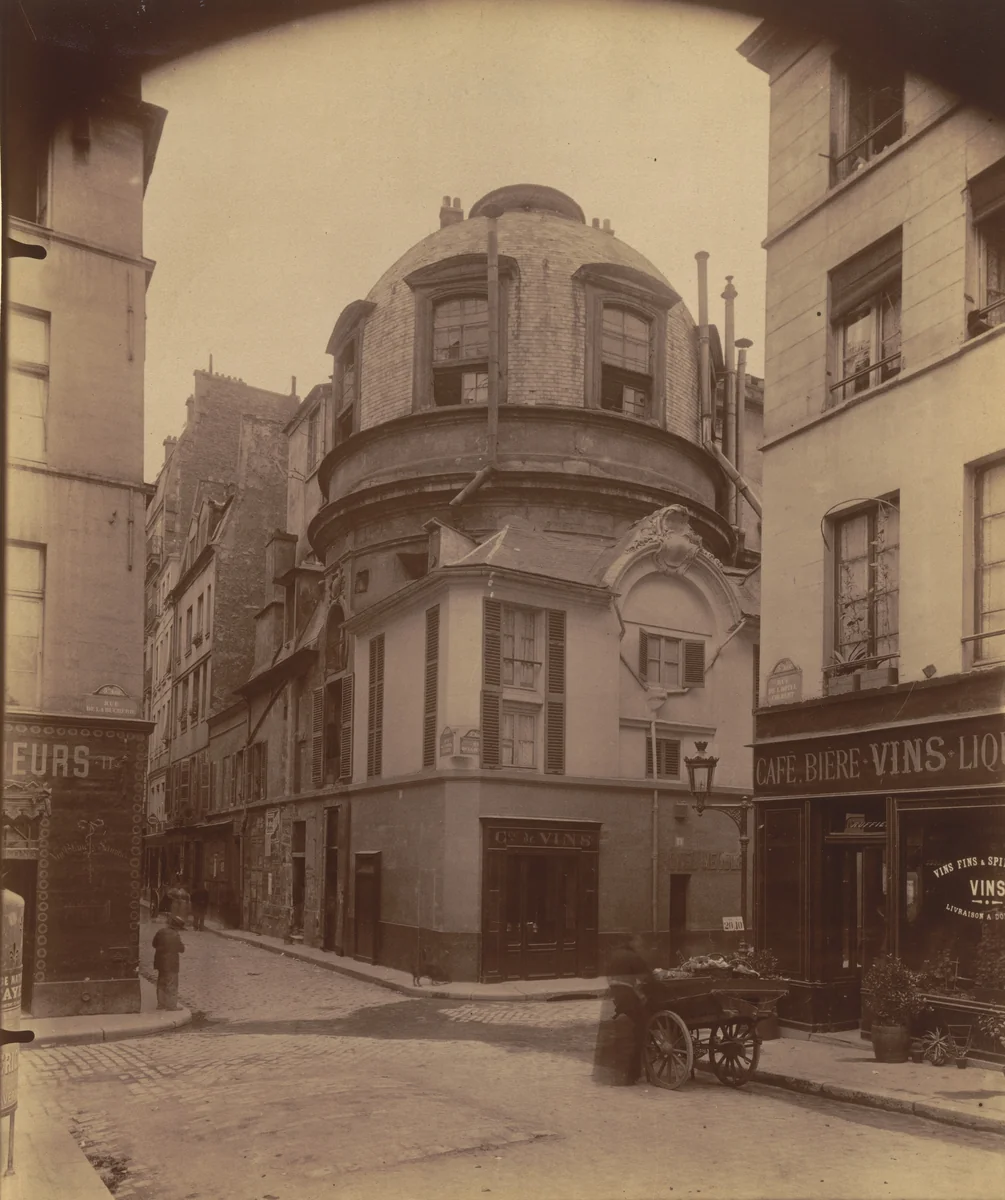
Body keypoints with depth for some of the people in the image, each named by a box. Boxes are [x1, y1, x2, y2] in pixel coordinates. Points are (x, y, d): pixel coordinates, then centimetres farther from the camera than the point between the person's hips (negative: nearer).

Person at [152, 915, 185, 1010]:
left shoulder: (160, 932, -1)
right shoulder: (175, 935, -20)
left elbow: (154, 944, 11)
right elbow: (181, 949, -13)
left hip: (161, 962, 6)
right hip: (171, 964, -6)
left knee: (161, 984, 19)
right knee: (172, 986, 4)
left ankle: (161, 1004, 27)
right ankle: (171, 1006, 7)